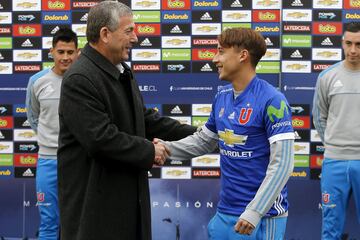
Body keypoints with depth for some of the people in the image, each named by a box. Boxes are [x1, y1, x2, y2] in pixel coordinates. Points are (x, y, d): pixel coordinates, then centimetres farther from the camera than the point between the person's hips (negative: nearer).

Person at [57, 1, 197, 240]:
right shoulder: (80, 80, -19)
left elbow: (144, 118, 17)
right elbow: (101, 138, -25)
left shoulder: (122, 71, 12)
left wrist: (192, 134, 10)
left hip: (128, 191, 9)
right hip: (95, 199, -9)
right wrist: (149, 151, -15)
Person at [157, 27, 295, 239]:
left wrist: (255, 211, -23)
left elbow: (282, 164, -19)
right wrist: (165, 148, 7)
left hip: (263, 215, -6)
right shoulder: (222, 97, 7)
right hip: (225, 212, 7)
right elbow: (204, 141, 20)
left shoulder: (272, 101, -15)